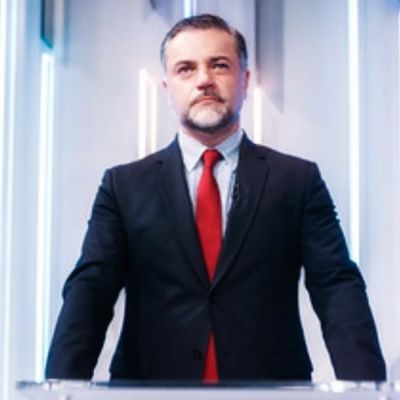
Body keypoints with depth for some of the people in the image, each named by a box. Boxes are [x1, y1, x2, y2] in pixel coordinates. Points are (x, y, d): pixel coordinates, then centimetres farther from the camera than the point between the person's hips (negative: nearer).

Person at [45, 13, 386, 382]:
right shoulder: (124, 185, 9)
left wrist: (364, 390, -19)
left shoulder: (298, 180, 8)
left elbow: (338, 288, -2)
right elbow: (88, 292, 1)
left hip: (270, 390, 0)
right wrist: (63, 389, -17)